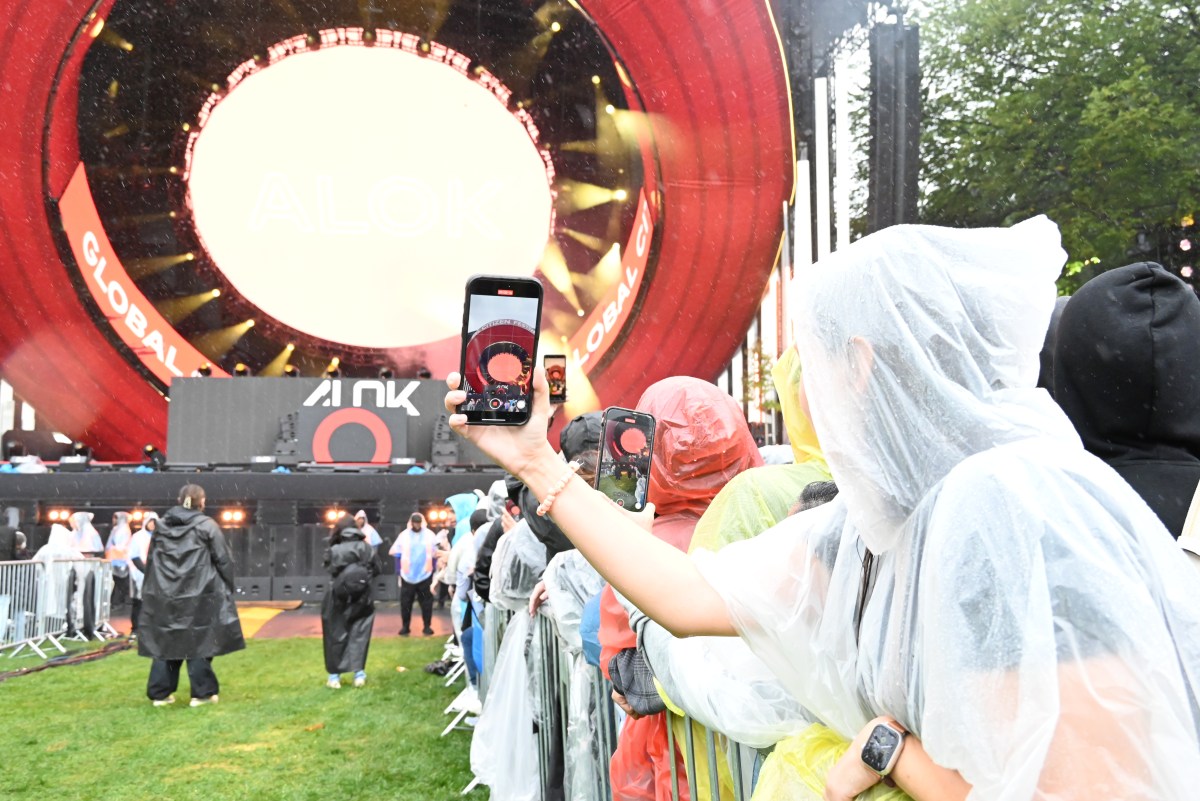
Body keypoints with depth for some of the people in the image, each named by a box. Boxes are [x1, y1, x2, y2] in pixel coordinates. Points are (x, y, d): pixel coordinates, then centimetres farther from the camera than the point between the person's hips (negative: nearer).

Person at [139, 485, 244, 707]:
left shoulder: (162, 526, 11)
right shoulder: (207, 526, -4)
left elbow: (150, 561, 16)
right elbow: (223, 560, -3)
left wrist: (149, 592, 23)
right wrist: (228, 588, 8)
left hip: (165, 595, 4)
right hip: (199, 595, -4)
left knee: (165, 642, 10)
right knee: (199, 642, 2)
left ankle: (160, 693, 12)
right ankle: (202, 692, 4)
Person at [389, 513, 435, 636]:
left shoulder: (429, 535, 2)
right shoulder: (404, 535, 2)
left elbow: (434, 555, 7)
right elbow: (397, 555, 3)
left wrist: (433, 572, 2)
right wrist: (398, 573, -3)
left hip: (425, 575, 0)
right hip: (407, 576, 0)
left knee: (426, 602, 4)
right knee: (405, 603, 4)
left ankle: (427, 626, 13)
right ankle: (405, 626, 13)